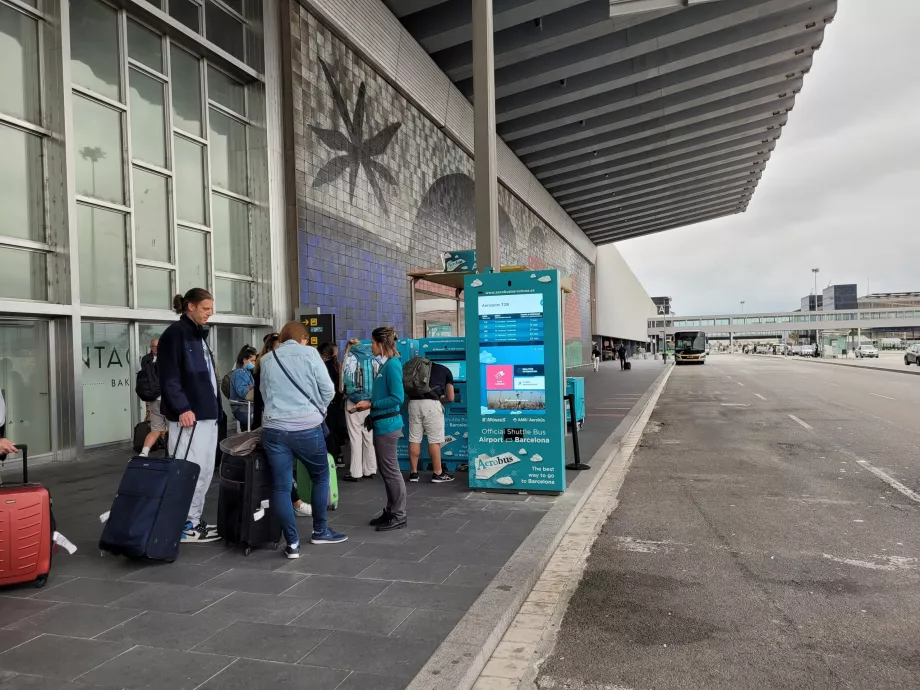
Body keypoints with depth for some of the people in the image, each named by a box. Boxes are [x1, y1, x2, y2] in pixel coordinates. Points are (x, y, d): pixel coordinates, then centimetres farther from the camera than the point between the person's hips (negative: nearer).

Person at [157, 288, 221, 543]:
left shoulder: (199, 334, 19)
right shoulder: (175, 334, -9)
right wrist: (182, 408, -24)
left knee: (204, 470, 12)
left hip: (207, 413, 9)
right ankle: (185, 525, 4)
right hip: (189, 414, -9)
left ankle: (194, 519, 21)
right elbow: (169, 377, -17)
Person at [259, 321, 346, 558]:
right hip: (307, 428, -2)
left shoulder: (266, 360, 12)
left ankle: (292, 543, 6)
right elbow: (328, 390, 0)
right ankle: (320, 531, 27)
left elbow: (264, 394, 18)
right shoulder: (310, 353, 2)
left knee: (280, 487, 6)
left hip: (274, 429, 2)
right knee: (321, 477, 17)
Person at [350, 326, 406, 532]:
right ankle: (391, 511, 26)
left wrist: (371, 404, -14)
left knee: (391, 471, -1)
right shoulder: (384, 365, 11)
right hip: (381, 424, 10)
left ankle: (399, 516, 8)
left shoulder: (392, 365, -16)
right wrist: (368, 404, 6)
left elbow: (397, 398, -21)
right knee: (385, 471, 16)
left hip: (387, 425, -10)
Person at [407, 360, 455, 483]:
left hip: (414, 403, 3)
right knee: (434, 440, 4)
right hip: (431, 404, -3)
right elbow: (450, 398, 19)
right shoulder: (445, 371, 20)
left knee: (414, 439, 9)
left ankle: (413, 473, 15)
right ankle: (438, 474, 10)